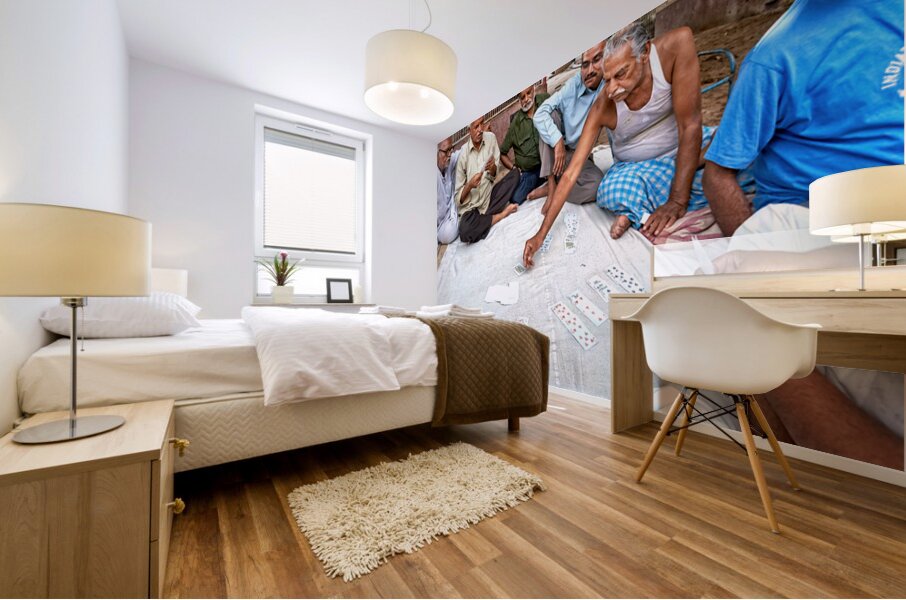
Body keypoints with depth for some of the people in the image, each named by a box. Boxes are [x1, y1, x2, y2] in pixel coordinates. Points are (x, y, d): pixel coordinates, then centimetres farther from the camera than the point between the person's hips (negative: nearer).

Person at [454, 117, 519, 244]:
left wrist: (492, 168, -16)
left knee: (514, 174, -13)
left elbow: (494, 175, 6)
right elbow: (458, 199, -8)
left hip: (490, 196, 4)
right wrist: (469, 185, -26)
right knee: (465, 231, -34)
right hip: (471, 206, -4)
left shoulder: (491, 138, -1)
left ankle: (485, 217, -13)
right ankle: (501, 214, -9)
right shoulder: (463, 154, -12)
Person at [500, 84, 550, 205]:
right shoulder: (515, 122, 6)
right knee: (514, 198, -28)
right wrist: (514, 167, -3)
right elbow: (502, 153, 13)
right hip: (527, 171, 1)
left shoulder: (545, 100, 5)